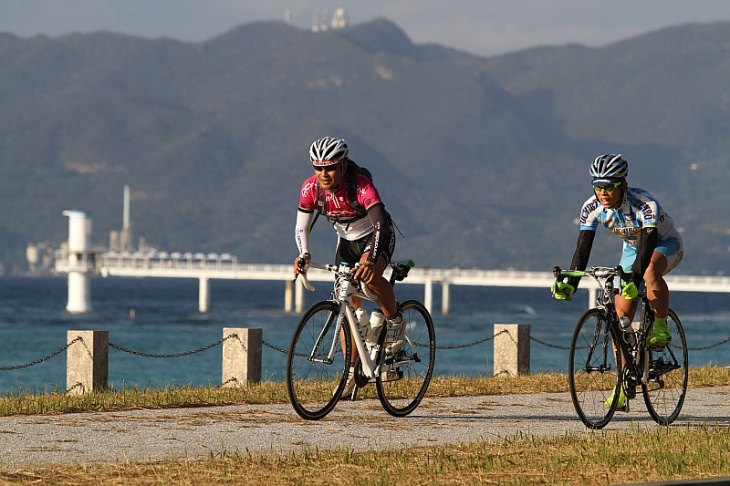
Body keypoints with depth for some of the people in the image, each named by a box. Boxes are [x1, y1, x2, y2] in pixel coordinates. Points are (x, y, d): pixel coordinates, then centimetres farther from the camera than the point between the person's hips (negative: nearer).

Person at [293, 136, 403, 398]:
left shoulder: (362, 186, -34)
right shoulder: (310, 188, -21)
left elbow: (379, 224, -45)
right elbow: (301, 227, -16)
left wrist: (371, 260, -61)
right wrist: (303, 254, -37)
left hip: (375, 236, -5)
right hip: (347, 240, 5)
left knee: (369, 276, -36)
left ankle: (395, 321, -9)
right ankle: (352, 372, 8)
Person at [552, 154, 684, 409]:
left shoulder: (644, 204, -36)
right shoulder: (592, 207, -22)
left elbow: (648, 243, -45)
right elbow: (583, 246, -23)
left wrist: (634, 277, -59)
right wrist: (570, 282, -37)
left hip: (665, 244, -5)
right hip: (632, 248, 5)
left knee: (650, 272, -41)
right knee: (621, 319, -6)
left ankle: (661, 328, -18)